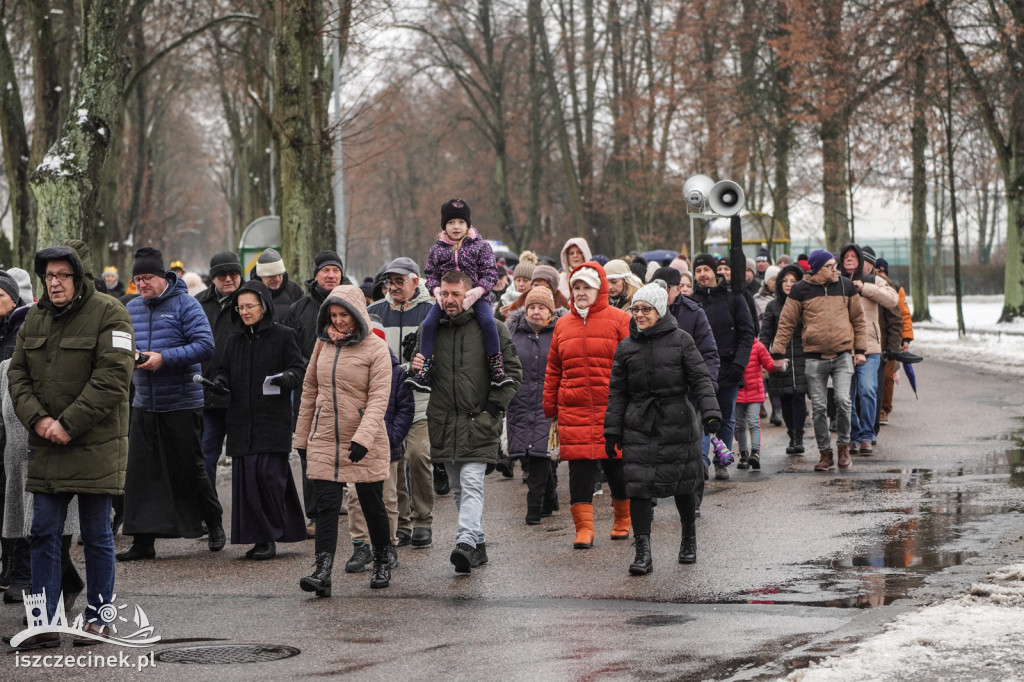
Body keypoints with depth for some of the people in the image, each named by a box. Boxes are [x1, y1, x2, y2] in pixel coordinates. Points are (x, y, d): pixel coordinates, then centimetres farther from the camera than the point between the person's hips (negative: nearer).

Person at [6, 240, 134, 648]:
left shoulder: (109, 315, -8)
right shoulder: (35, 319, 11)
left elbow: (112, 377, -16)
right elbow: (17, 373, 10)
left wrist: (68, 424, -18)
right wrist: (37, 418, -9)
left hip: (95, 446, -5)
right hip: (46, 447, 5)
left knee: (96, 534, 4)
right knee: (44, 533, 2)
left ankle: (99, 617, 16)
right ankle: (44, 624, 5)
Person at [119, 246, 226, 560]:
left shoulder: (185, 304, -8)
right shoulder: (132, 308, 11)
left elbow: (205, 345, -15)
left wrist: (164, 358, -23)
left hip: (182, 402, -5)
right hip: (144, 403, 5)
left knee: (189, 468, 3)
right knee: (142, 472, 1)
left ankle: (214, 523, 24)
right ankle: (143, 541, 5)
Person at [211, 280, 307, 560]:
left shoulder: (283, 336, 1)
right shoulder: (234, 339, 16)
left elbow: (299, 368, -1)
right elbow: (223, 369, 20)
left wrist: (287, 377, -22)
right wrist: (220, 381, -2)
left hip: (273, 419, -5)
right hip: (241, 419, 5)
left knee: (268, 474, -10)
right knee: (245, 477, 0)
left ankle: (269, 537, -3)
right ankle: (257, 537, 5)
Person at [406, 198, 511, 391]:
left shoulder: (481, 246, 2)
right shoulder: (437, 249, 8)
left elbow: (490, 273, -3)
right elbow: (431, 274, 7)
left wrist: (478, 290, -22)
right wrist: (436, 289, -16)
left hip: (475, 296, -2)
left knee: (488, 321, -28)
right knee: (428, 323, -20)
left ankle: (497, 368, -16)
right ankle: (423, 371, -16)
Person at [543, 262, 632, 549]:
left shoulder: (619, 320, 0)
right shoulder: (563, 325, 12)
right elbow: (553, 370, 17)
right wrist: (550, 407, 14)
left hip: (612, 410, -3)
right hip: (573, 411, 3)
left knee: (616, 466, 5)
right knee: (580, 469, -3)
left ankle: (623, 520, 24)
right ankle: (584, 527, -1)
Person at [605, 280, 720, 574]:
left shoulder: (681, 341, 0)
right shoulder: (626, 348, 7)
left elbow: (700, 379, -2)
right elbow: (617, 393, 9)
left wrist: (710, 412, -16)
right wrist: (612, 433, 6)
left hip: (678, 423, -1)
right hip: (639, 426, 1)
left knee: (683, 486, 8)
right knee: (638, 487, -9)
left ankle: (689, 539, 32)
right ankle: (643, 552, -9)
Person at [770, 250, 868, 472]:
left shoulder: (846, 286, 6)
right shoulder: (800, 290, 1)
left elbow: (858, 318, 13)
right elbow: (787, 322, 3)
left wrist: (860, 349, 8)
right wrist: (777, 352, -3)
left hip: (843, 355, 0)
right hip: (814, 357, 0)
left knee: (843, 401, -13)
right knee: (819, 408, 2)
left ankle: (843, 447, 5)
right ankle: (825, 453, 13)